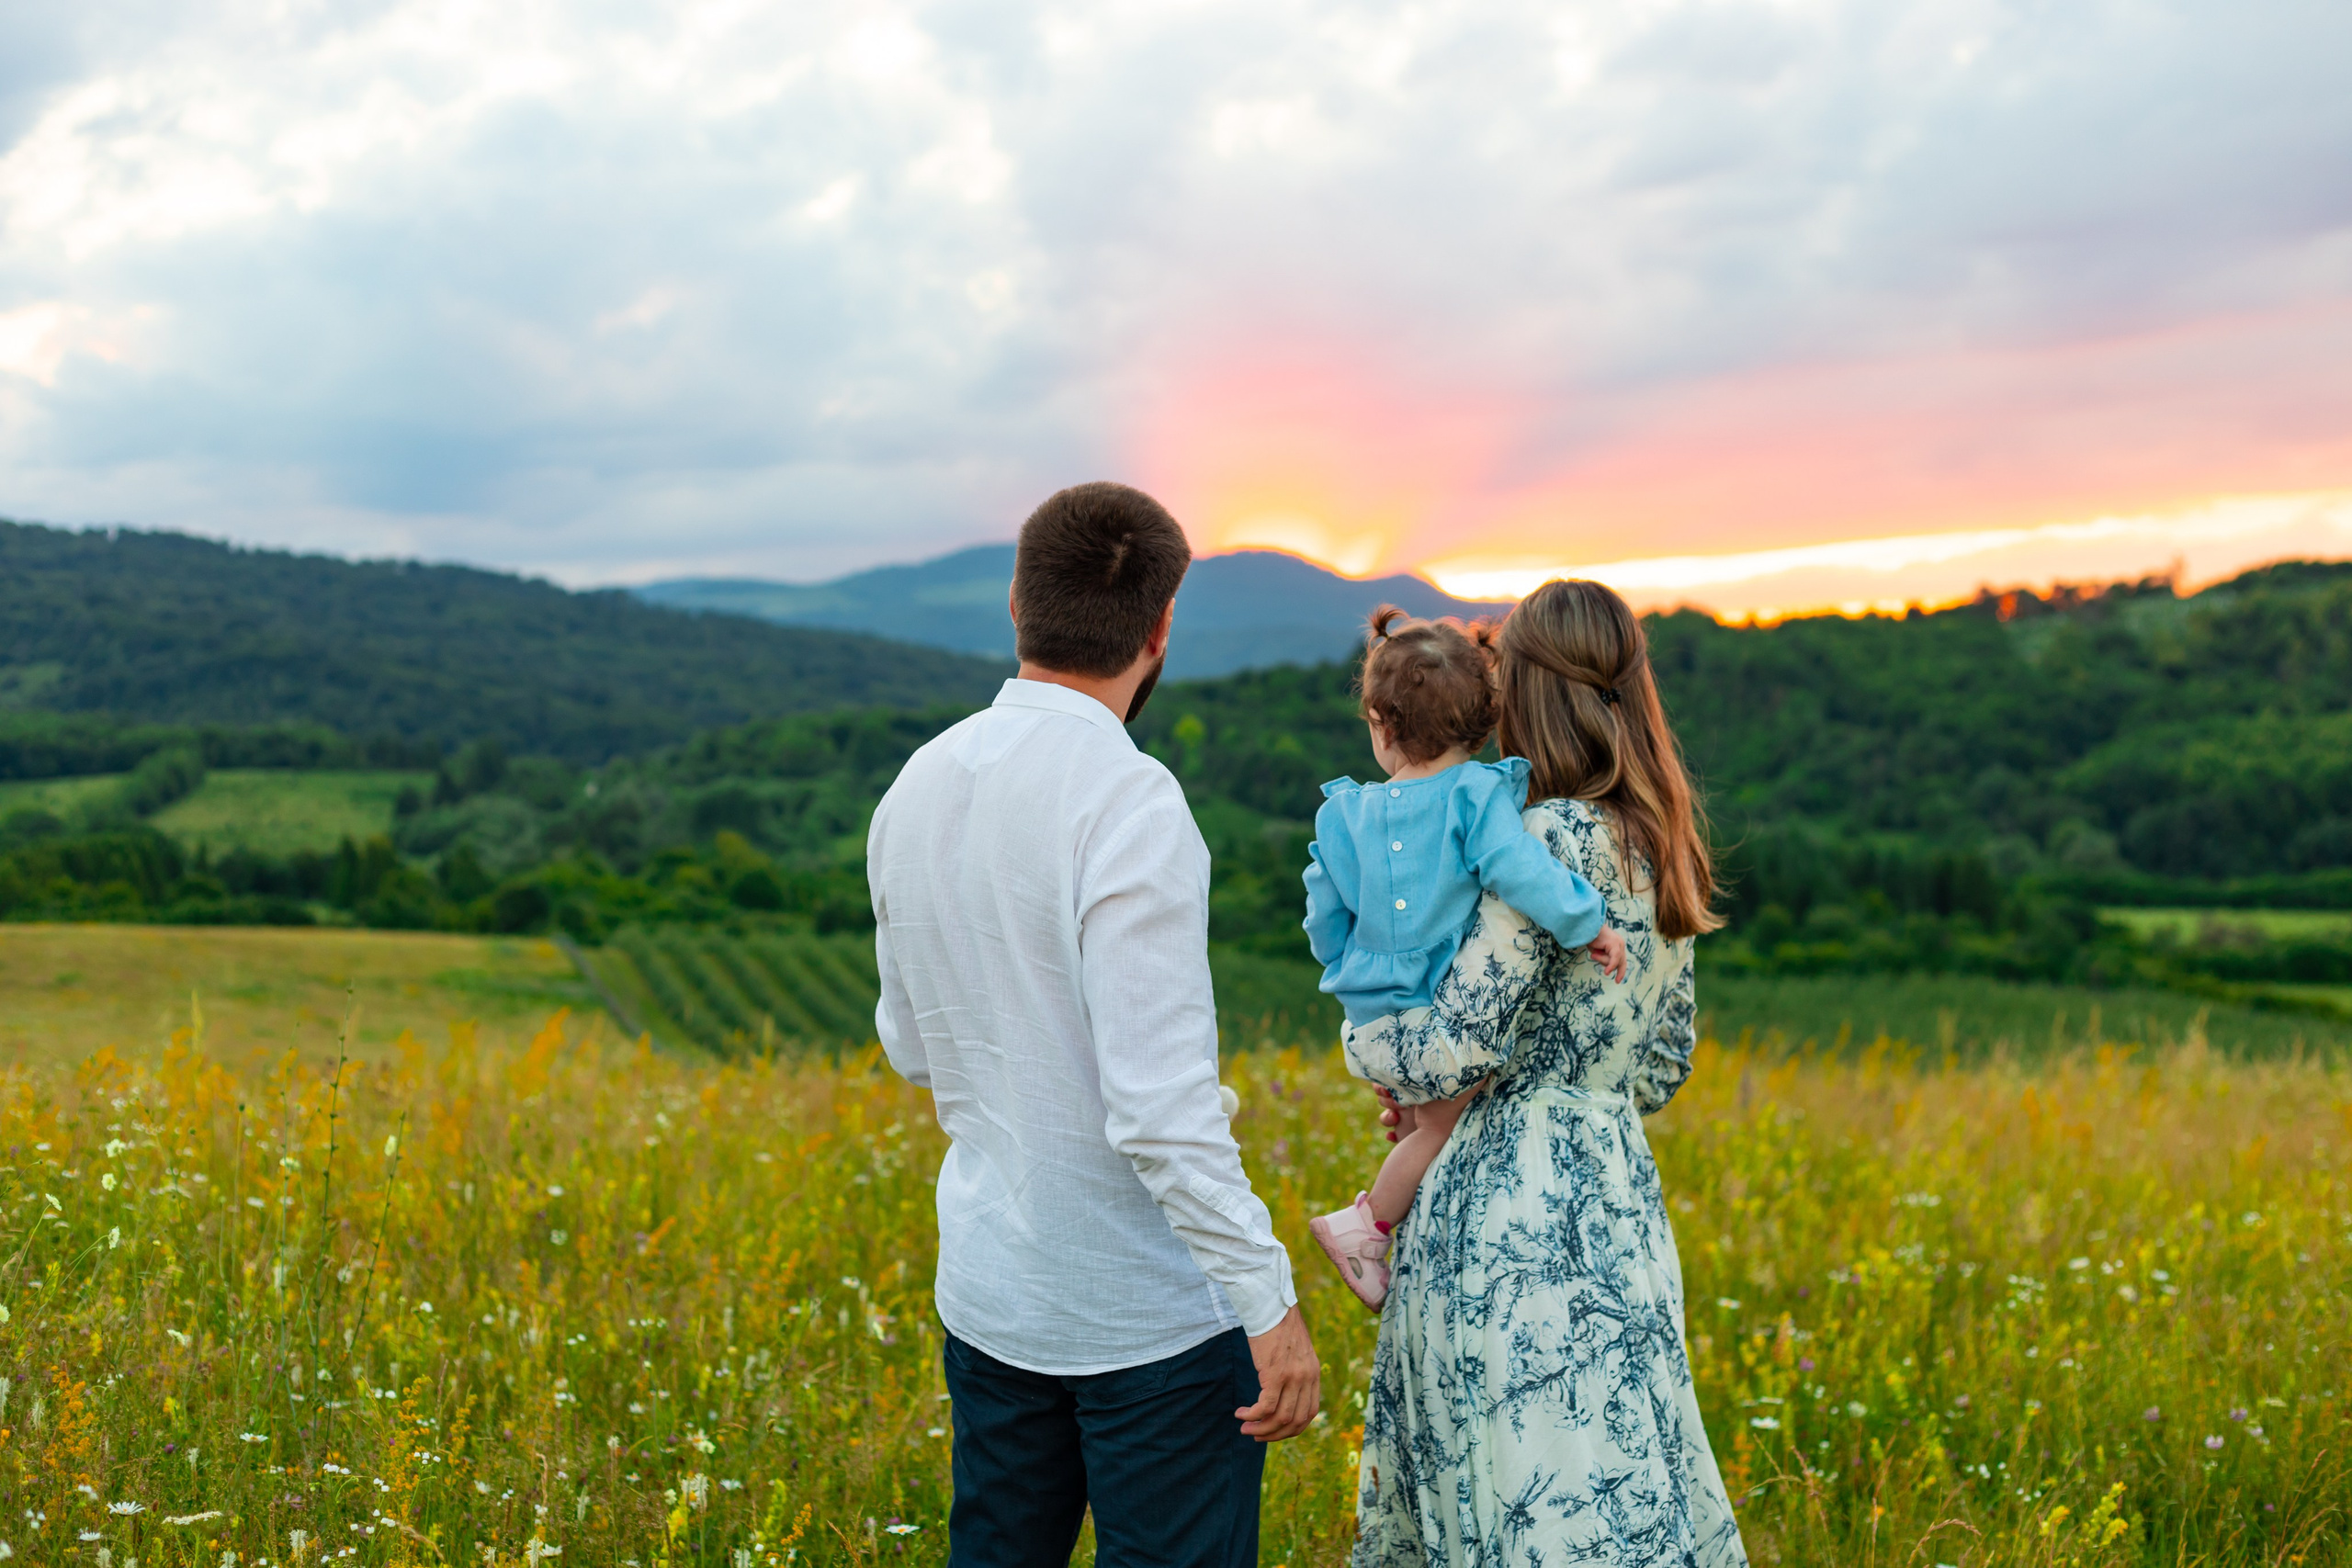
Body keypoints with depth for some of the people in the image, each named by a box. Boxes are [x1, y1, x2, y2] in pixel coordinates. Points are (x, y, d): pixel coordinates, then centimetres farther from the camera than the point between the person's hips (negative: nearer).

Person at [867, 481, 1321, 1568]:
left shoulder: (916, 790, 3)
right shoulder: (1128, 802, -20)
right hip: (1152, 1314, -7)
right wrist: (1270, 1302, -18)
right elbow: (1159, 1100, -24)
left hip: (988, 1291, 7)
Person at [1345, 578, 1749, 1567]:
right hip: (1618, 1182, 8)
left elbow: (1457, 1047, -17)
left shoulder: (1560, 836, -14)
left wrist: (1365, 1043, 5)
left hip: (1517, 1203, -8)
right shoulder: (1662, 848, 11)